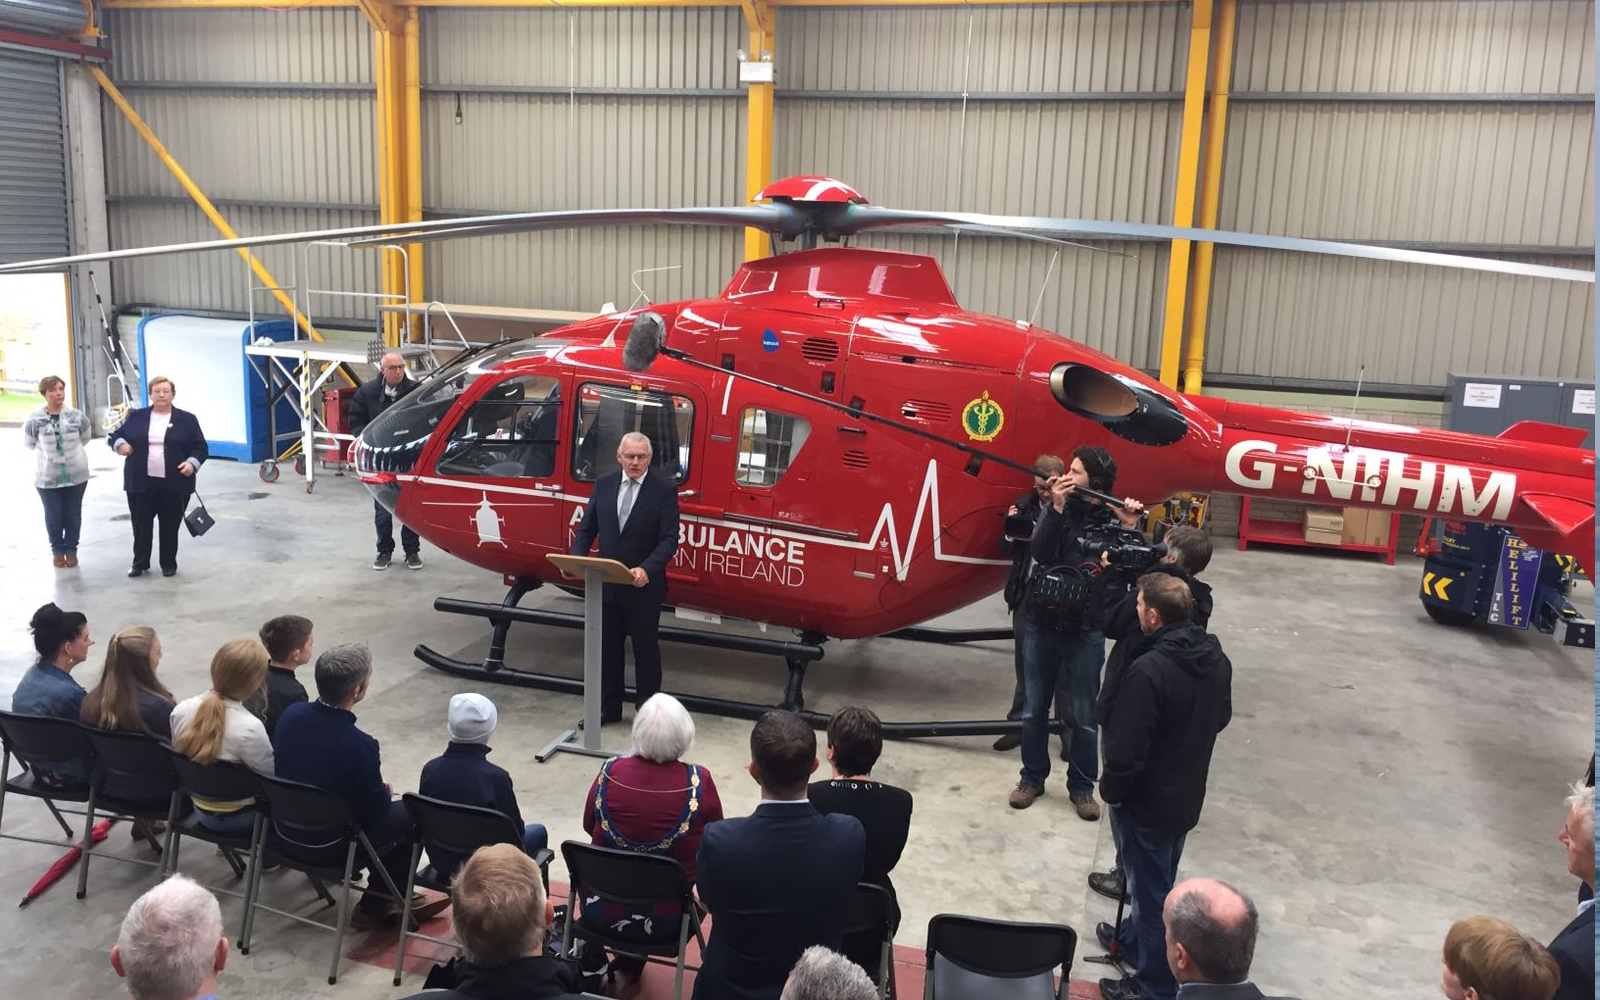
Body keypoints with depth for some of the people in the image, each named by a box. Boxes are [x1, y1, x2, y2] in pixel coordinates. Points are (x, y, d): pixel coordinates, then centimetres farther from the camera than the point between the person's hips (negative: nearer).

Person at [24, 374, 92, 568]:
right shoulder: (34, 419, -12)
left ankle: (71, 549, 27)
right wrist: (47, 454, 10)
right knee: (53, 516, 9)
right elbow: (29, 443, 6)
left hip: (76, 475, 1)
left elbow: (86, 437, 10)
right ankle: (57, 550, 27)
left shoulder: (77, 416, -8)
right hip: (48, 477, -1)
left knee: (73, 514, 11)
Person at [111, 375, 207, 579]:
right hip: (140, 483, 2)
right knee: (141, 525, 7)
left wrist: (192, 463, -16)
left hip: (174, 485, -1)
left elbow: (200, 447, 2)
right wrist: (120, 444, -9)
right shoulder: (136, 416, 8)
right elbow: (117, 435, 13)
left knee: (170, 527, 7)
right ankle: (140, 563, 21)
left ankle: (169, 564, 19)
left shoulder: (187, 419, 3)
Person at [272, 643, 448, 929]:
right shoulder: (359, 745, -32)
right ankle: (374, 907, 22)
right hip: (332, 848, -7)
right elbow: (377, 808, -16)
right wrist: (385, 792, 8)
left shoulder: (290, 713, -13)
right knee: (410, 814, 11)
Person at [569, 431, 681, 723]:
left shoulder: (664, 489, -9)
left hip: (643, 586, -4)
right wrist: (576, 559, -13)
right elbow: (586, 529, 6)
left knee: (645, 648, 10)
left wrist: (646, 569, -30)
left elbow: (669, 539, -14)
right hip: (606, 583, 4)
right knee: (606, 646, 14)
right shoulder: (603, 485, 4)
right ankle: (608, 707, 28)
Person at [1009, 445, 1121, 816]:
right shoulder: (1056, 508, -2)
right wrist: (1056, 509, -24)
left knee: (1084, 716, 9)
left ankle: (1081, 786, 26)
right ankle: (1032, 777, 31)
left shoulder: (1114, 520, -8)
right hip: (1041, 623, 2)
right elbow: (1040, 552, -16)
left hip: (1085, 631, -2)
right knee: (1034, 709, 14)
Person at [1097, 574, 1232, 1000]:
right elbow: (1221, 717, 11)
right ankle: (1134, 937, 49)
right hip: (1187, 797, 8)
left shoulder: (1148, 670, -32)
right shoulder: (1216, 657, -5)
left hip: (1147, 804, -8)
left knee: (1151, 890, 9)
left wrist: (1110, 790, -11)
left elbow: (1127, 748, -27)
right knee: (1157, 882, 27)